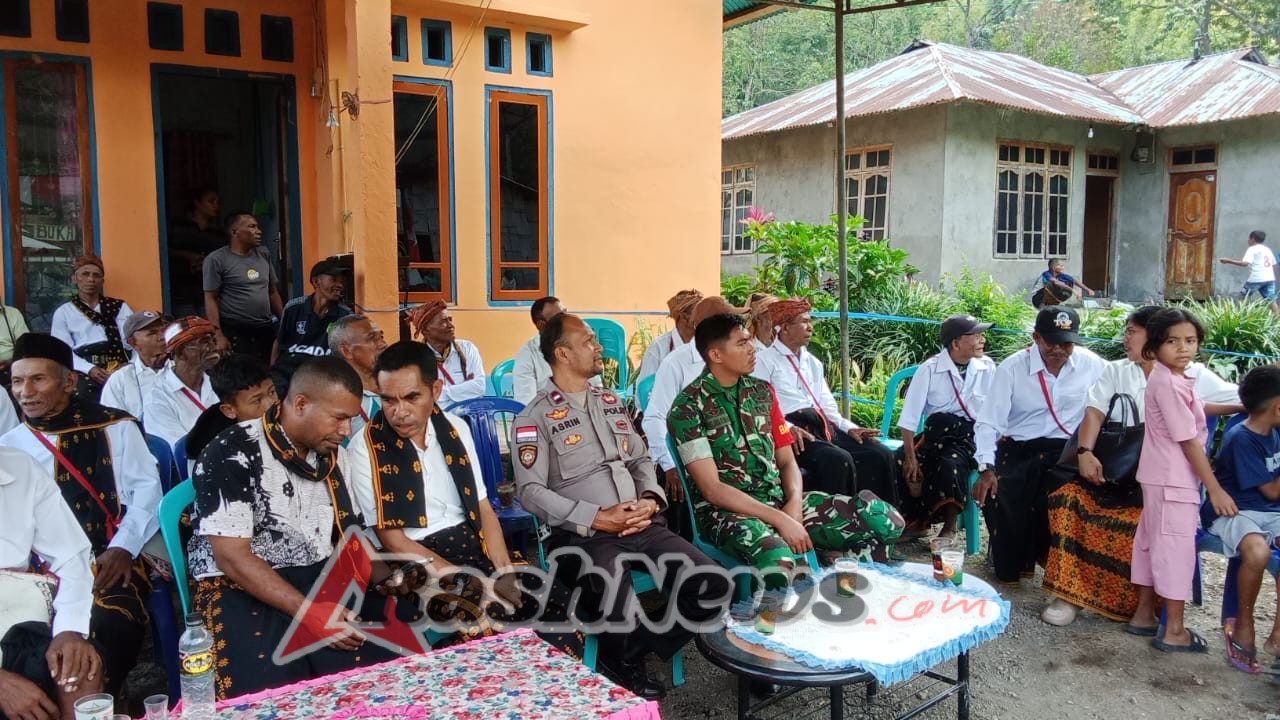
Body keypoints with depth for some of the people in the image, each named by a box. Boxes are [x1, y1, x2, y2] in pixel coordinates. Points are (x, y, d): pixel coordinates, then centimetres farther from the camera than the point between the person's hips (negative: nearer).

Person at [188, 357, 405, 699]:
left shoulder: (334, 456, 9)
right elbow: (232, 557, -16)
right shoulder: (232, 454, -12)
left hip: (322, 582, 5)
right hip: (240, 589, -5)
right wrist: (310, 613, -21)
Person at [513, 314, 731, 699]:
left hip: (641, 525, 6)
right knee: (622, 617, -32)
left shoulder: (611, 402, 19)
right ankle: (621, 665, 5)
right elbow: (530, 491, -10)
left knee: (713, 586, -13)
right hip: (584, 534, -6)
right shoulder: (536, 417, -1)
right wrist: (598, 518, -16)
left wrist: (651, 499, -1)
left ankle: (632, 656, 5)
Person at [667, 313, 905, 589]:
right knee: (777, 565, -40)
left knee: (886, 519, -12)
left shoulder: (762, 391, 11)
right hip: (727, 508, -6)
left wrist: (794, 504, -10)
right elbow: (711, 488, -14)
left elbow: (787, 461, 12)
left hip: (779, 498, 6)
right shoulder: (688, 406, -9)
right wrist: (780, 520, -20)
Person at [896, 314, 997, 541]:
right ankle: (917, 519, 3)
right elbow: (909, 418, -7)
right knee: (898, 463, -22)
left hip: (970, 436, -1)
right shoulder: (930, 368, -4)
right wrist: (910, 456, -16)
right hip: (935, 432, 1)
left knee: (950, 465, -32)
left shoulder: (988, 368, -2)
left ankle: (949, 527, -8)